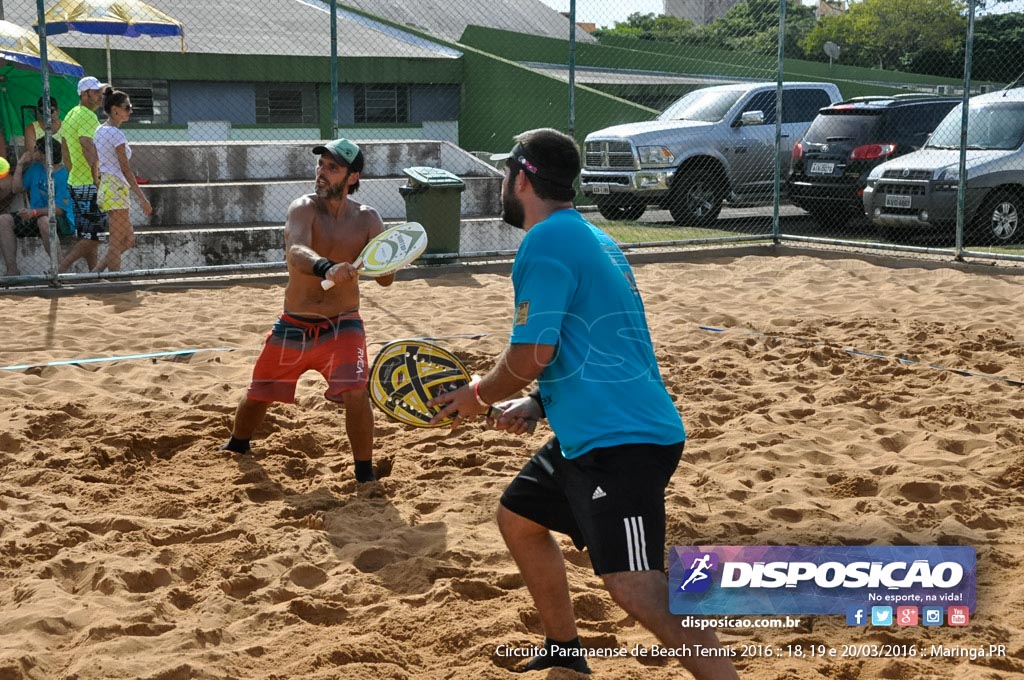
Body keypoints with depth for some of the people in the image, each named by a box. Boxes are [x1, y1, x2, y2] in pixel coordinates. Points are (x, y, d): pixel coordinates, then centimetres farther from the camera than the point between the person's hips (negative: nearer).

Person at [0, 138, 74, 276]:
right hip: (35, 217, 8)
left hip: (62, 221, -8)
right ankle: (12, 271, -12)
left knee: (44, 221, -40)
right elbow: (17, 189, 14)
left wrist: (35, 212, -35)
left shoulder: (62, 175, -17)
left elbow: (59, 209, -23)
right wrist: (20, 164, 5)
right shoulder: (35, 168, 7)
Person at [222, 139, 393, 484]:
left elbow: (385, 279, -9)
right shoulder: (304, 208, -15)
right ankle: (236, 447, 48)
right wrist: (327, 268, -58)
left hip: (342, 326, 0)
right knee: (258, 395, 16)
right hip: (293, 326, 0)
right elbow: (296, 251, -37)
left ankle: (365, 476, -5)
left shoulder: (366, 219, -7)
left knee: (355, 392, -23)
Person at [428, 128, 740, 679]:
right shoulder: (587, 236, 17)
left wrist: (479, 396, 2)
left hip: (621, 438, -11)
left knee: (634, 587, -17)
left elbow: (531, 354, -17)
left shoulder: (545, 240, -14)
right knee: (517, 518, 23)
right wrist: (538, 404, 14)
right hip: (593, 431, 11)